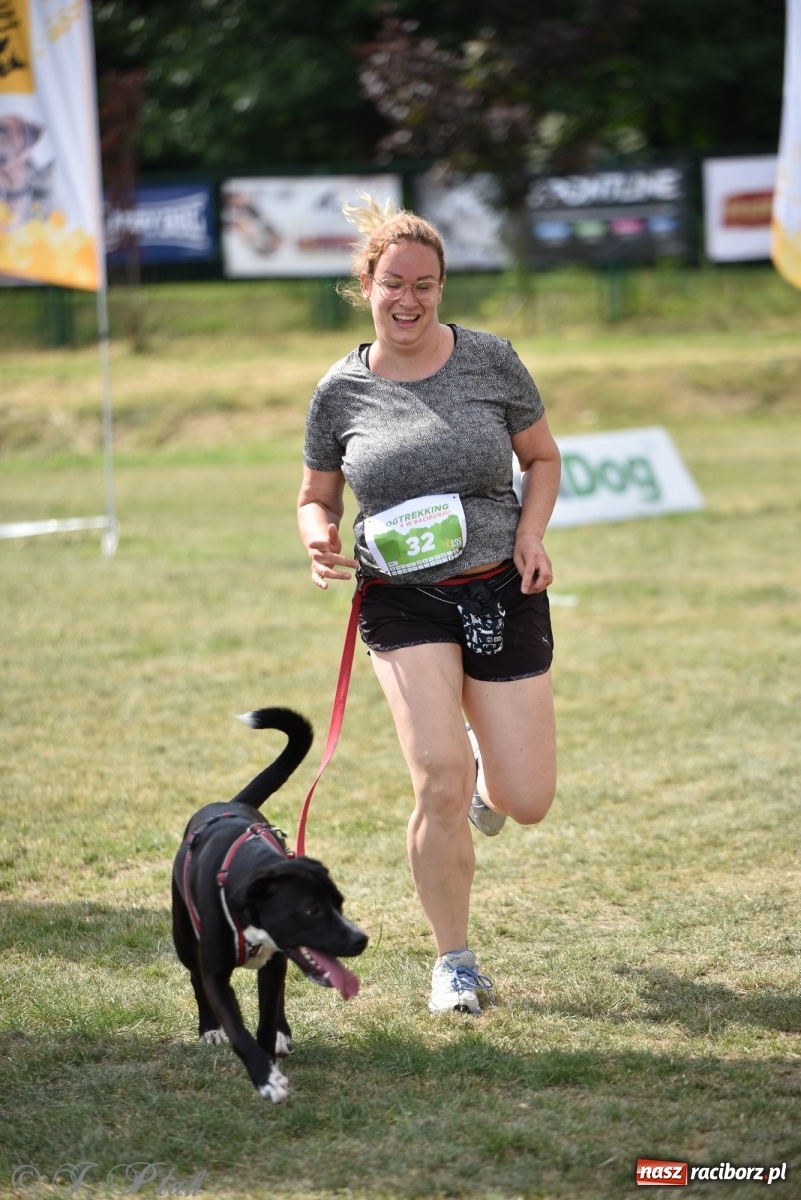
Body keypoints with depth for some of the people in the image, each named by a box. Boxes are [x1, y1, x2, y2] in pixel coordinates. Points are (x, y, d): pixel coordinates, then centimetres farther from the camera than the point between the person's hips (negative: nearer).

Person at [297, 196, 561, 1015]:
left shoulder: (489, 362, -3)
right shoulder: (341, 392, -2)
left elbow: (542, 457, 10)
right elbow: (315, 499, 10)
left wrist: (531, 535, -7)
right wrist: (319, 539, -13)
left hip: (501, 593, 1)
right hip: (402, 602, -1)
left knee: (526, 803, 2)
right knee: (440, 785, -19)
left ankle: (487, 762, 42)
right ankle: (454, 962, 2)